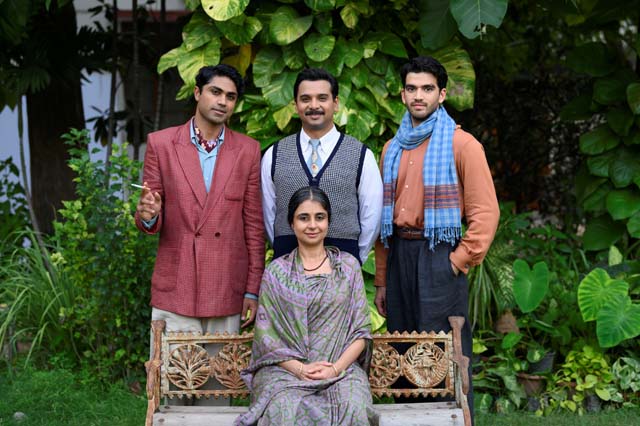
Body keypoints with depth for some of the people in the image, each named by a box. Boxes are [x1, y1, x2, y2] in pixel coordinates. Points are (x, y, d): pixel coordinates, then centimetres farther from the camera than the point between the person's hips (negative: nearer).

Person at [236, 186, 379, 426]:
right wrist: (300, 368, -13)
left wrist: (336, 368, -10)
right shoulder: (276, 272, 10)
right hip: (286, 368, -1)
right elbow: (265, 334, 3)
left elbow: (361, 330, 6)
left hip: (341, 368, 1)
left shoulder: (348, 266, 11)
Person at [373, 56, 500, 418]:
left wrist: (459, 261, -12)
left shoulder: (462, 144, -3)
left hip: (438, 255, -6)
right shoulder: (393, 149, 15)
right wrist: (381, 280, 15)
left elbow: (485, 212, -7)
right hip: (399, 256, 6)